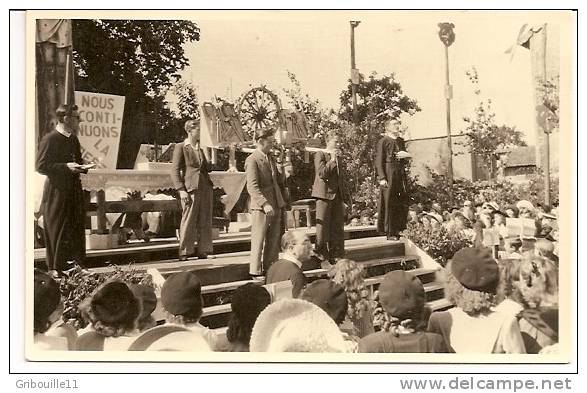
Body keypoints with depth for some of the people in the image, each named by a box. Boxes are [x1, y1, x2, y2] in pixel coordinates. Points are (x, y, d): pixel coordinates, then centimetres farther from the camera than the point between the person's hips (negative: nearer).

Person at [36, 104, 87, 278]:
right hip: (56, 192, -7)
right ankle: (55, 267, 12)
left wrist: (82, 167, 2)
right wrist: (65, 166, -21)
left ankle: (76, 264, 21)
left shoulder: (73, 139, 13)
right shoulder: (49, 139, -11)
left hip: (74, 190, 7)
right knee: (56, 230, 1)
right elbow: (41, 167, -14)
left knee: (76, 229, 10)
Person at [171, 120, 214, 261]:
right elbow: (175, 170, -5)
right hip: (190, 188, -6)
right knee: (188, 221, -4)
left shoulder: (200, 148, 18)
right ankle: (184, 253, 5)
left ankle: (203, 251, 13)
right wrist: (181, 190, -13)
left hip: (205, 187, 6)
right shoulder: (180, 147, 0)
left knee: (205, 221, 6)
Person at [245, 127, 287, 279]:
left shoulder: (270, 157, 15)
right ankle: (255, 272, 9)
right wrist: (265, 204, -27)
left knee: (274, 240, 11)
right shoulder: (252, 160, -11)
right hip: (261, 207, -8)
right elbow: (252, 187, -19)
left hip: (275, 206, 8)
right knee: (258, 241, -1)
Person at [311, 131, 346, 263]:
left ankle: (336, 255, 15)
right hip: (324, 194, -7)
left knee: (338, 228, 7)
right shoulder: (320, 155, -5)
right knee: (322, 227, -2)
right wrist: (332, 160, -15)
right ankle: (321, 256, 6)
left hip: (337, 195, 7)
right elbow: (322, 173, -17)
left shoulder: (338, 156, 18)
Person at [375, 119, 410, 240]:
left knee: (402, 203, 6)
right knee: (389, 204, -2)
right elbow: (379, 161, -9)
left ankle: (399, 230, 16)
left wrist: (405, 155, 1)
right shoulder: (383, 141, -4)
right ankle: (390, 232, 4)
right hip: (389, 175, -7)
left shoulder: (401, 141, 16)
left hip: (401, 175, 7)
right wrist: (382, 178, -17)